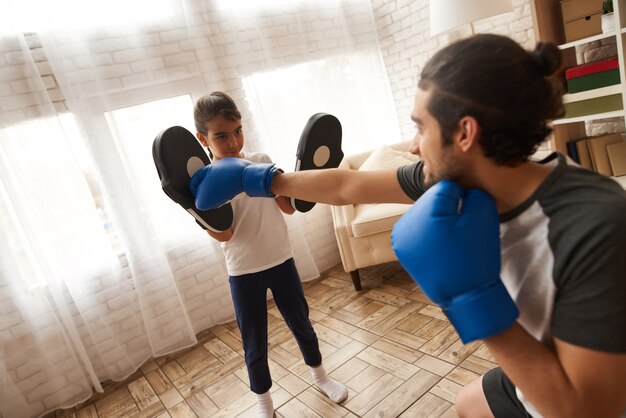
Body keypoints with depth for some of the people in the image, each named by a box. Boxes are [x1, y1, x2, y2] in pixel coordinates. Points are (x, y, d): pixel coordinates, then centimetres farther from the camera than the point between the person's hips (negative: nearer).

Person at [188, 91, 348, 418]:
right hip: (244, 274, -2)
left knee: (301, 324, 20)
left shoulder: (261, 161, -3)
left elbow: (288, 207, 0)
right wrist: (193, 199, -31)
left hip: (281, 261, 3)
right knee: (255, 345, 11)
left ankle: (319, 375, 47)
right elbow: (224, 234, -18)